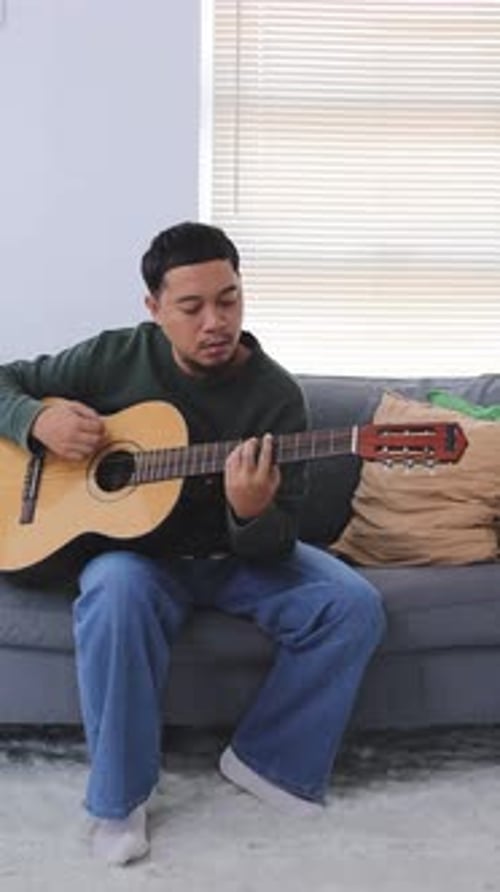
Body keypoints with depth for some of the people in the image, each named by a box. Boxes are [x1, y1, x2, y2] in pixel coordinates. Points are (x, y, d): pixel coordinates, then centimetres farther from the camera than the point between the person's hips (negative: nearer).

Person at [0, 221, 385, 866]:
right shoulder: (116, 358, -9)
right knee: (115, 594, -37)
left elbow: (277, 545, -14)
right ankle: (118, 798, -17)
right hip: (138, 550, -1)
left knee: (353, 606, -21)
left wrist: (253, 514, -38)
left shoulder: (275, 395, -12)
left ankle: (267, 759, -1)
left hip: (239, 555, 2)